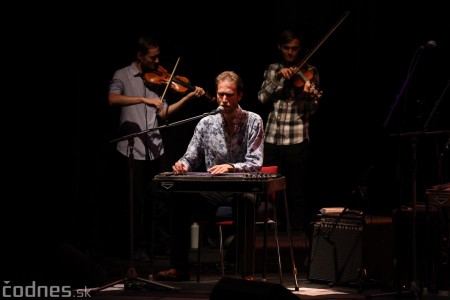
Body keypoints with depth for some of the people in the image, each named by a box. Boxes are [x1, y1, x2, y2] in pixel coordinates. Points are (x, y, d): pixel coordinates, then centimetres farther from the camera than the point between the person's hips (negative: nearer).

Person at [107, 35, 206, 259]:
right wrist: (144, 99, -30)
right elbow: (113, 99, -22)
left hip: (154, 147, 5)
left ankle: (156, 242, 19)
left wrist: (189, 97, 1)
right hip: (132, 147, -5)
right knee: (136, 201, -2)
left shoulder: (156, 80, 11)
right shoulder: (123, 76, -3)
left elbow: (163, 113, 9)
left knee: (154, 200, 11)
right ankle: (138, 247, 7)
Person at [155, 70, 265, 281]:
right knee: (179, 198, -24)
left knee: (246, 202, -39)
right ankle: (179, 268, -16)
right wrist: (183, 165, -17)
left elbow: (255, 163, -9)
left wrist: (230, 167, -29)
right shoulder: (206, 123, 8)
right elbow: (192, 158, 9)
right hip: (211, 191, 3)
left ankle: (247, 272, -34)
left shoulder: (253, 121, -2)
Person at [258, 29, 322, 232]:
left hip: (297, 139, -3)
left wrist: (309, 95, -26)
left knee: (296, 192, -2)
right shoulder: (272, 70, 12)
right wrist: (279, 77, -13)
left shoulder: (309, 72, 3)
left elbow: (311, 109, -5)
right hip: (272, 138, 3)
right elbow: (262, 97, -2)